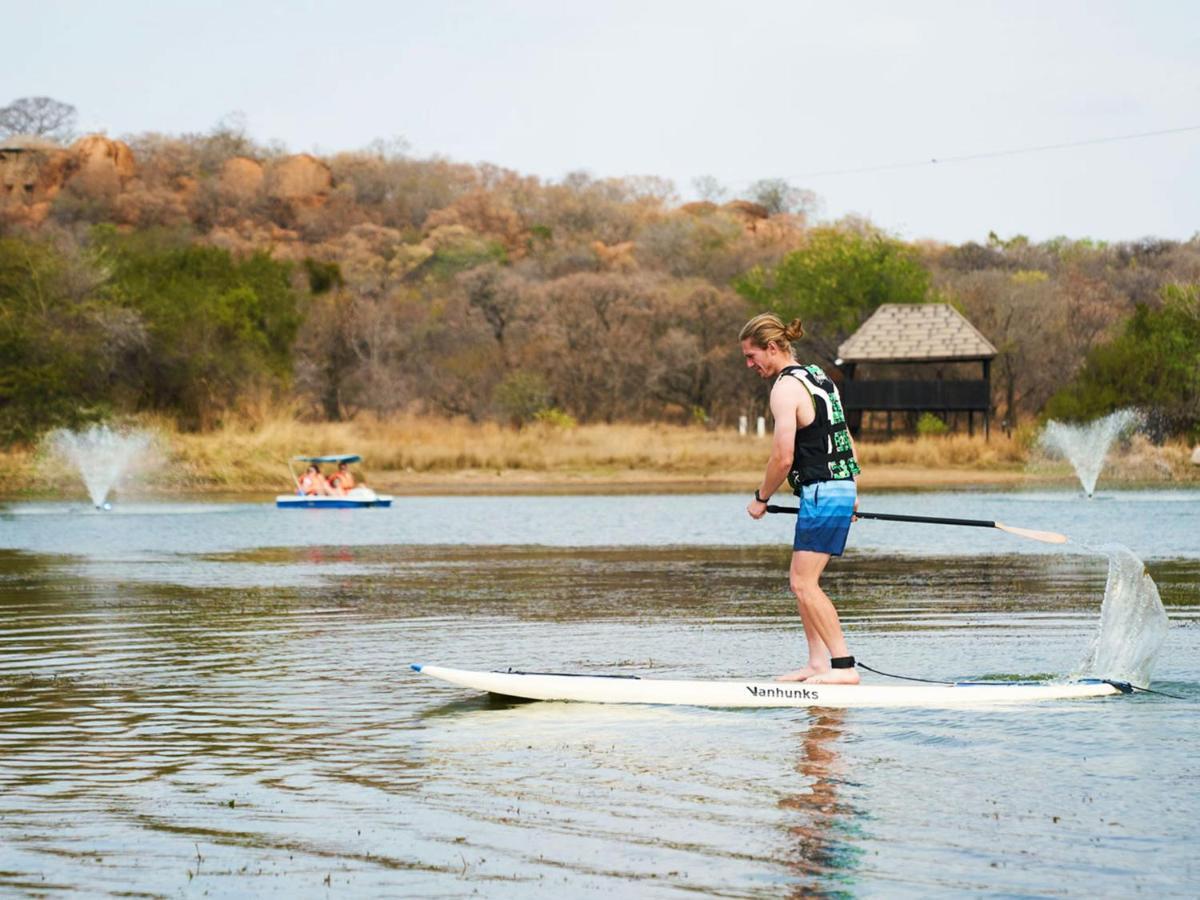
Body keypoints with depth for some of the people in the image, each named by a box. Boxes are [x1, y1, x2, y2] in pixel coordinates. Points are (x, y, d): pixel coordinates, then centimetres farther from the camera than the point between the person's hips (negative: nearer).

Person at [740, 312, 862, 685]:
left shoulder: (786, 388, -13)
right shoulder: (817, 377, 17)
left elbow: (783, 458, -17)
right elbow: (845, 440, 22)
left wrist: (761, 498, -3)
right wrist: (851, 493, 28)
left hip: (821, 492, -10)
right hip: (843, 487, 10)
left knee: (804, 583, -10)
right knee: (800, 580, 13)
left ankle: (844, 665, -13)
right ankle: (818, 664, 13)